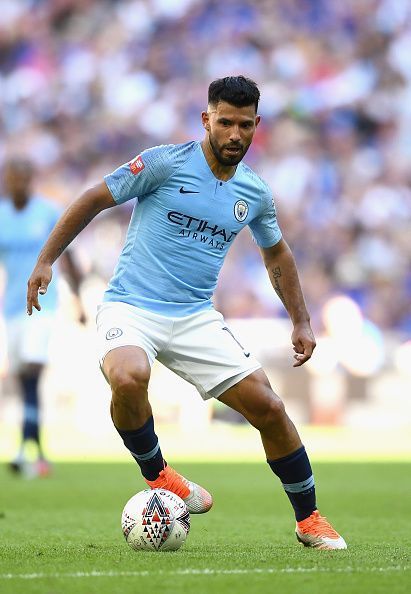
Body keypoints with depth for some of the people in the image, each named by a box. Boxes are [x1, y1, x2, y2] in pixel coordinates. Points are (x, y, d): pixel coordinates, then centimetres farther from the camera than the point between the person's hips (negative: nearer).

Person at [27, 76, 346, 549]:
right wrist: (46, 260, -7)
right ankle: (156, 475, -9)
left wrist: (301, 322, 22)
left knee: (269, 408, -6)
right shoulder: (167, 163, -8)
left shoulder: (256, 193, 8)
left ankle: (309, 519, 14)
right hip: (130, 309, -4)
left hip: (197, 319, 4)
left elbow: (276, 253, 26)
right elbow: (94, 200, -1)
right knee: (129, 378, -37)